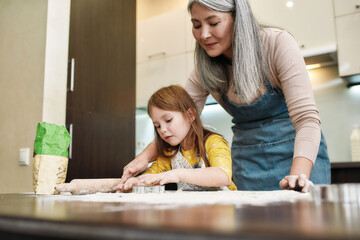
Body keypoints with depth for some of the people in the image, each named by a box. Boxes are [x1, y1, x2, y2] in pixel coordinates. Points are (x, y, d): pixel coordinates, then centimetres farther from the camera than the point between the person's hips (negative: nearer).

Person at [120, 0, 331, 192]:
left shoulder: (277, 44, -18)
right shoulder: (206, 68, -5)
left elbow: (306, 118, -23)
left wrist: (298, 175, -38)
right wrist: (146, 156, -16)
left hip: (296, 152, -3)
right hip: (248, 158, 3)